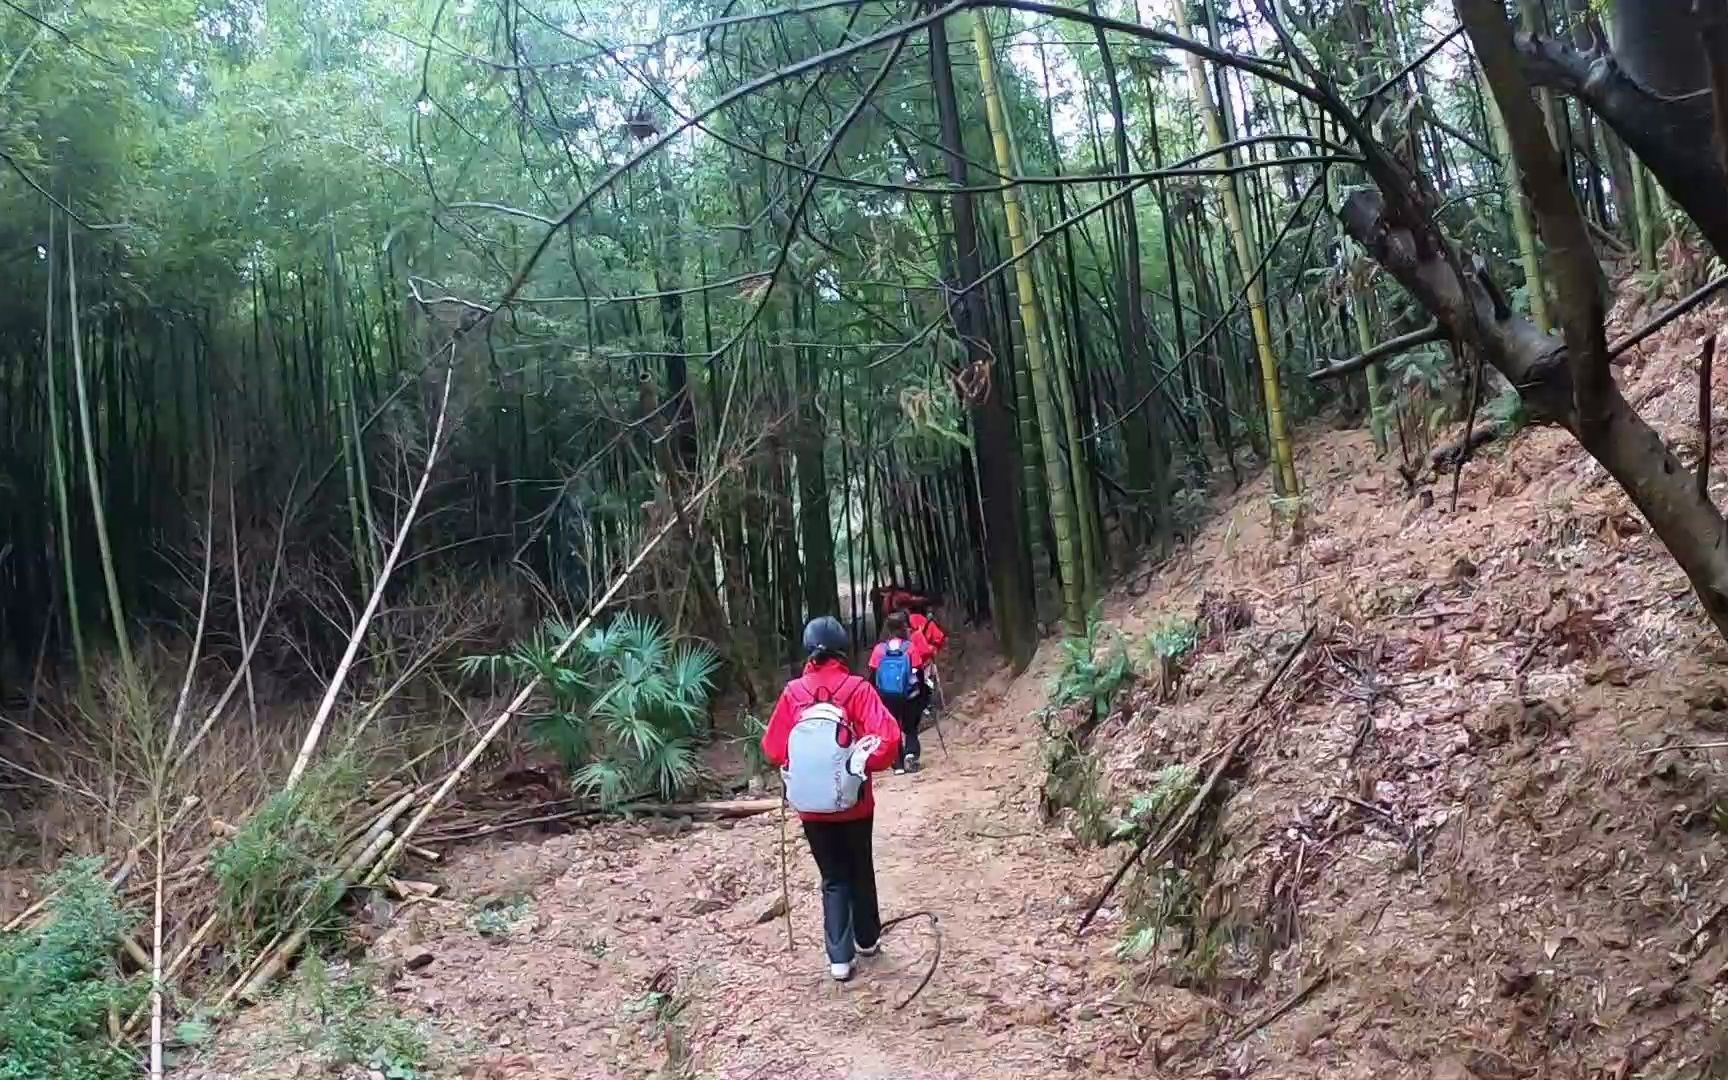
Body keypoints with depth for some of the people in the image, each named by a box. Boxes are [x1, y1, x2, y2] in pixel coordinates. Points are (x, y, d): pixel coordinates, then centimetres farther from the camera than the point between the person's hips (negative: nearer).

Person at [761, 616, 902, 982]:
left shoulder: (793, 692, -5)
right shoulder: (858, 688, -11)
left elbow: (773, 748, -1)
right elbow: (889, 738, -20)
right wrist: (865, 762, -2)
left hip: (811, 805, 1)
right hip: (855, 802, -1)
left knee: (833, 878, 13)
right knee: (860, 871, 20)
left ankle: (839, 958, 8)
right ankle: (867, 939, 37)